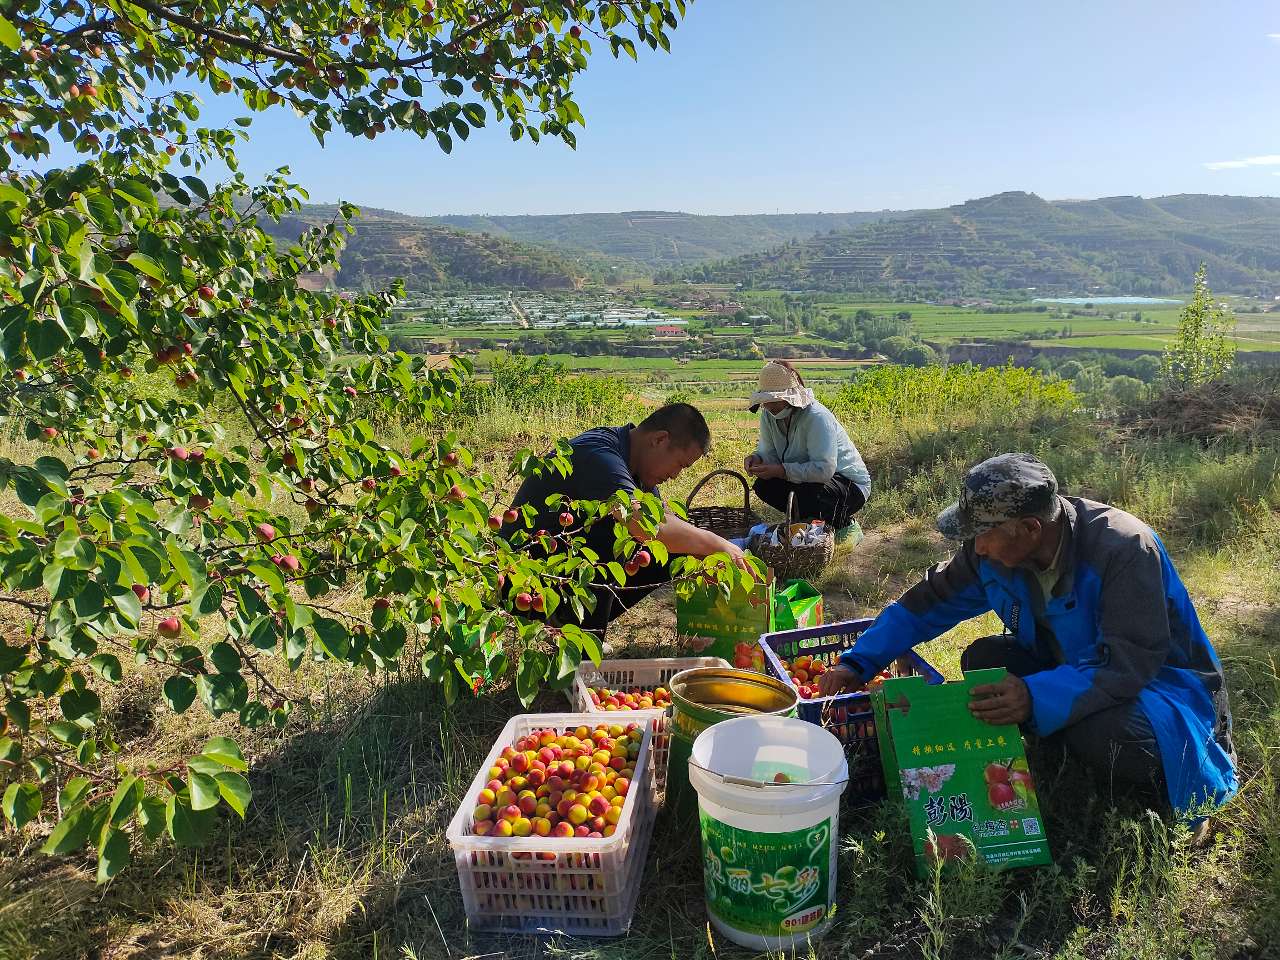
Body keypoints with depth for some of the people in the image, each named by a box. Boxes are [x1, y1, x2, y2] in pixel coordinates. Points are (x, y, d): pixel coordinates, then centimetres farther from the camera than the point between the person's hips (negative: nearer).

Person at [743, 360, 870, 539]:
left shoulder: (817, 418, -29)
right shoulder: (769, 414, -5)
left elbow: (824, 470, -36)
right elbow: (769, 452, 0)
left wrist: (781, 470, -40)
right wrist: (757, 458, -25)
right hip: (805, 477, 7)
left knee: (808, 494, -37)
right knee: (763, 486, -12)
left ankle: (843, 524, -4)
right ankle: (805, 519, 8)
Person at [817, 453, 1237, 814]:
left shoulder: (1124, 548, -32)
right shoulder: (996, 548, -14)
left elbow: (1131, 662, -37)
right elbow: (930, 601, -4)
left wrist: (1036, 697, -51)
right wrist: (859, 662, -11)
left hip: (1161, 677, -5)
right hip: (1070, 664, 6)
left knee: (1099, 731, -36)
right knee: (982, 659, -17)